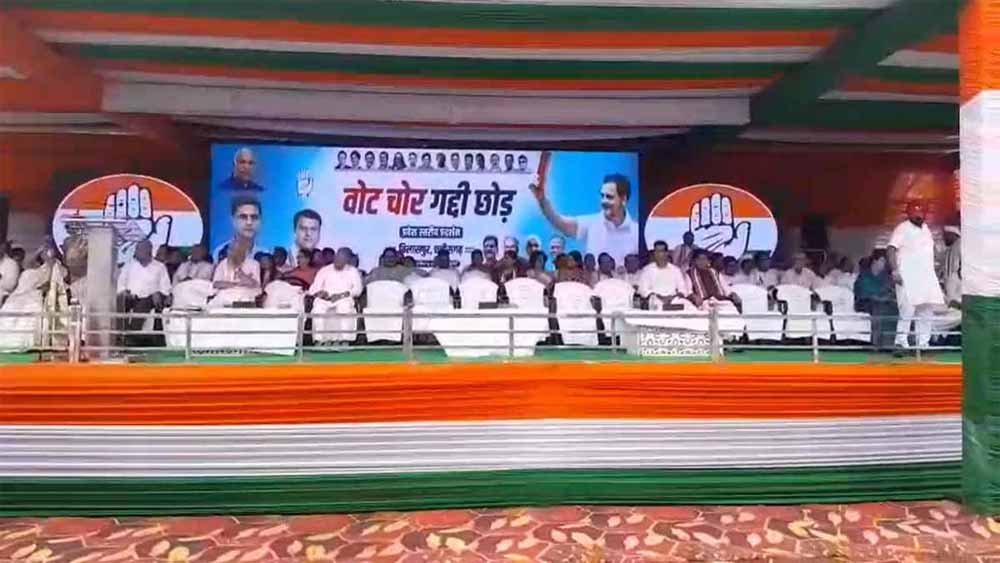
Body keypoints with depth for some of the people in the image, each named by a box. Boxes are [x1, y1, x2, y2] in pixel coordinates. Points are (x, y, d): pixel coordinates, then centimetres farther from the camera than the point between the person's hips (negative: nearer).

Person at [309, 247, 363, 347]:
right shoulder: (324, 270, 15)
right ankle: (321, 339, -29)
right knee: (318, 309, -32)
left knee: (345, 308, -36)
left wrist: (341, 295, -15)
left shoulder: (353, 271, 13)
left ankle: (344, 339, -33)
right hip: (325, 299, 1)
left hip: (344, 299, -1)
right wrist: (320, 293, -17)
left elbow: (358, 288, 0)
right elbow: (314, 288, 8)